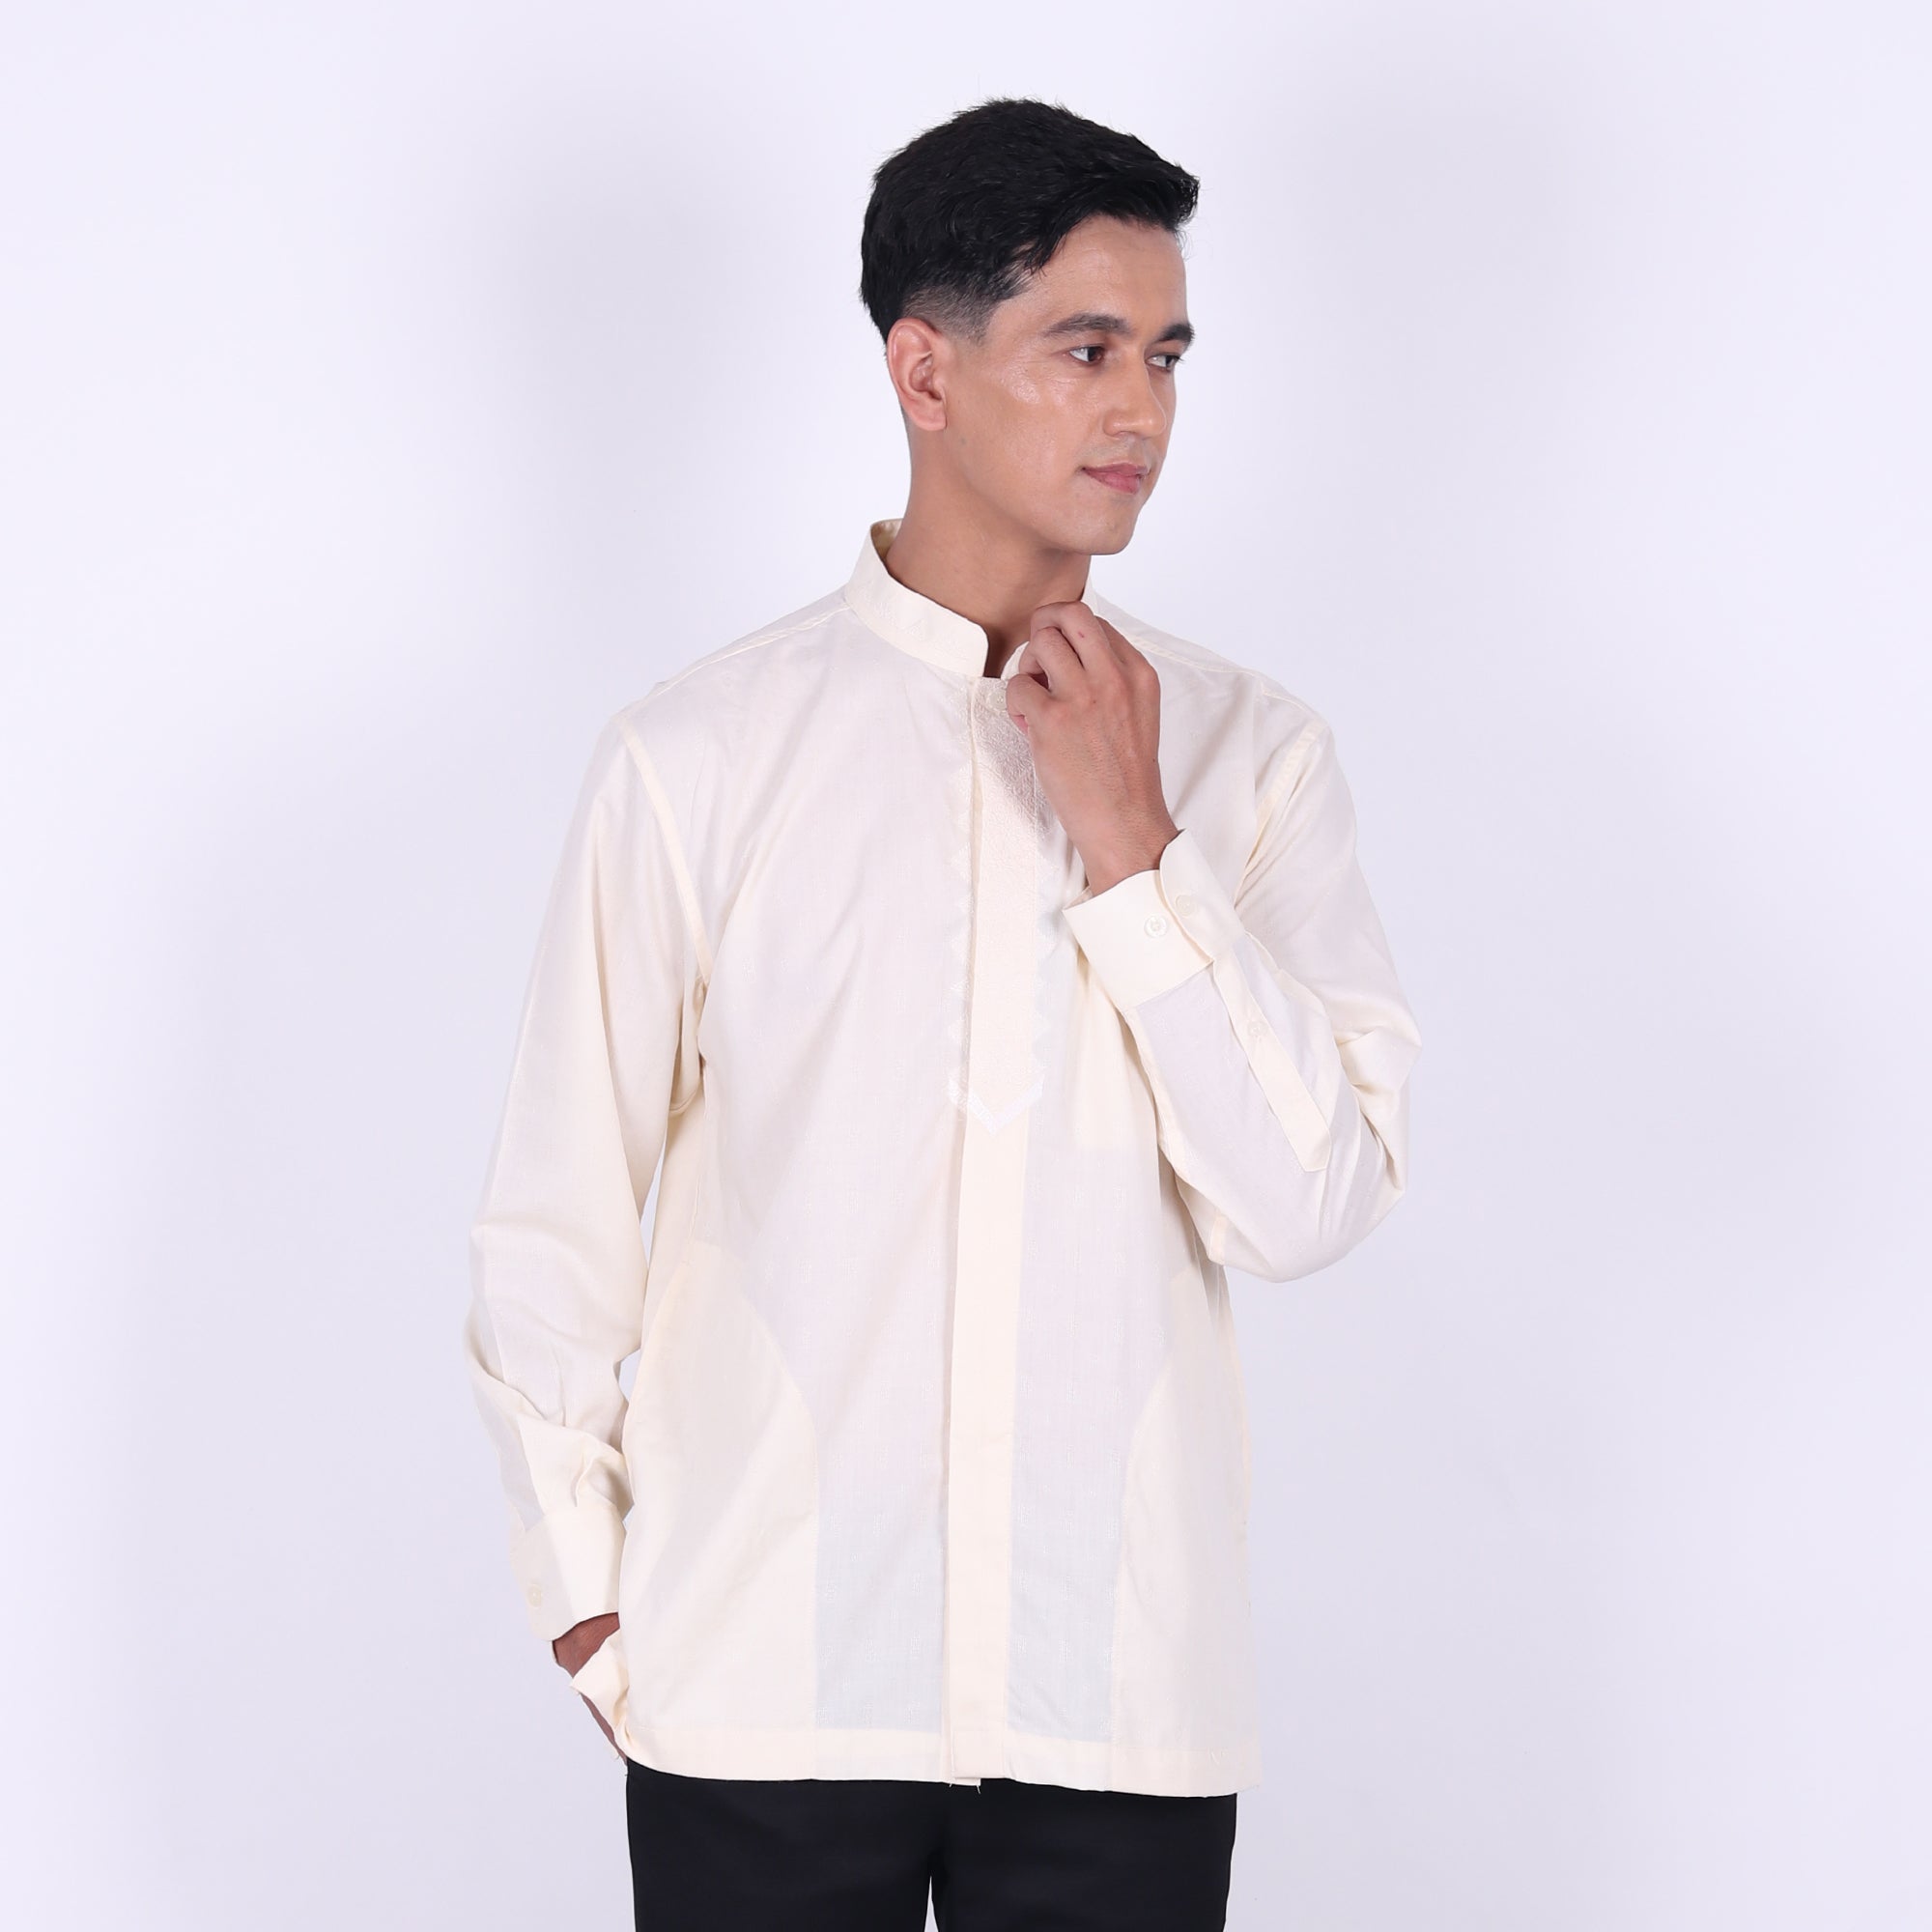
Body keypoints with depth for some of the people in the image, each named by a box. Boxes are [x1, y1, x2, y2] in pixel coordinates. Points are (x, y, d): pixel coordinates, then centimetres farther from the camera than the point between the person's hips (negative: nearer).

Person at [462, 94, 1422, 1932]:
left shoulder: (1248, 751, 3)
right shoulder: (697, 752, -2)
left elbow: (1312, 1202, -6)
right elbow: (554, 1226, 4)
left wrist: (1131, 845, -10)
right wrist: (589, 1600, 4)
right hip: (760, 1690, -1)